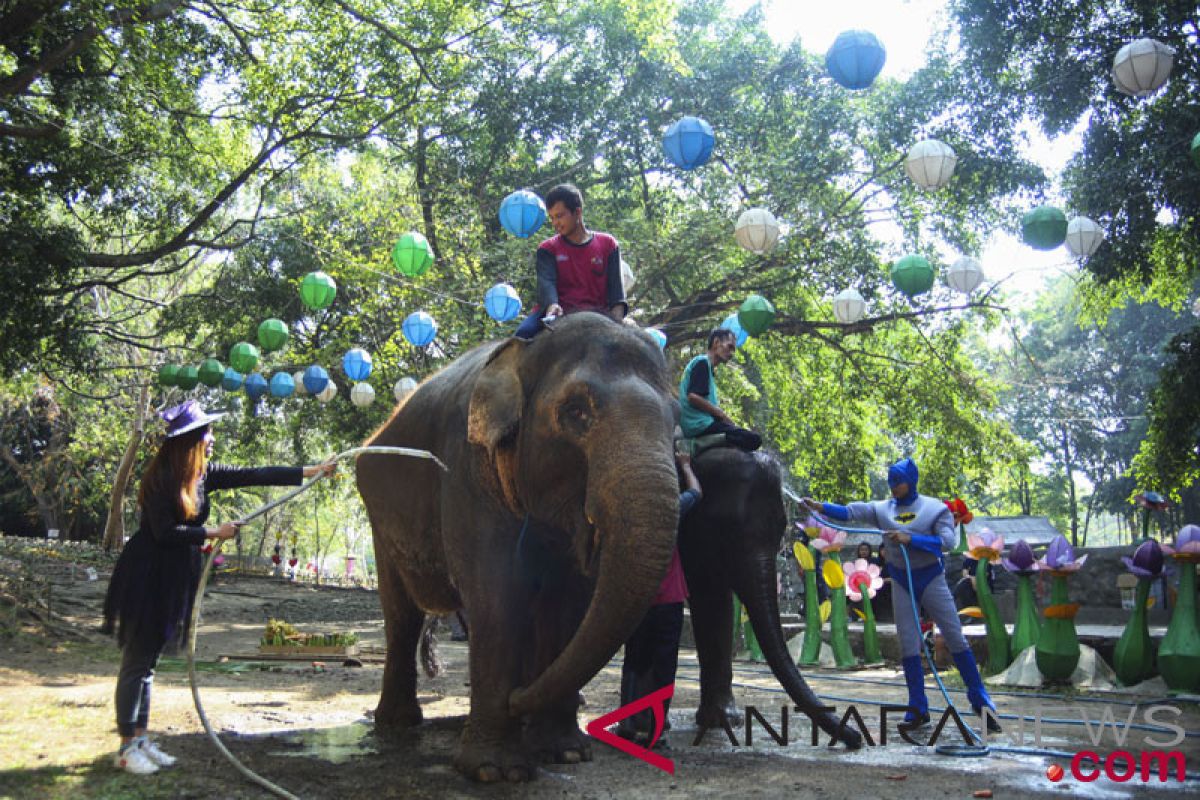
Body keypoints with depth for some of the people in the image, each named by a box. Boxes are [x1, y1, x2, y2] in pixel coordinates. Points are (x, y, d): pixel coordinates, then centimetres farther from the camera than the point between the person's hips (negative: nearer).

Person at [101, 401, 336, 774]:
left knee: (149, 661, 12)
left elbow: (255, 475, 5)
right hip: (146, 578, -8)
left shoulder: (202, 475, 6)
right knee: (136, 661, -2)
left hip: (171, 581, 8)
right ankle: (126, 748, 5)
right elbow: (164, 532, -19)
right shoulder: (160, 478, -16)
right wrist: (213, 533, -14)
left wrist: (311, 471, 3)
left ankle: (140, 740, 20)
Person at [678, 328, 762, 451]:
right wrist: (722, 415, -8)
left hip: (695, 427, 10)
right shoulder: (702, 362, -2)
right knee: (753, 439, -19)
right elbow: (693, 397, -16)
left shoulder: (706, 365, 26)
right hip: (700, 424, -10)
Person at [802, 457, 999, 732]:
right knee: (908, 644, 4)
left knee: (955, 638, 1)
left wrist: (910, 538, -26)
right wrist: (821, 507, -24)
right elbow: (850, 512, -9)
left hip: (931, 578, -2)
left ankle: (980, 699, 13)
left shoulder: (935, 508, -6)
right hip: (901, 582, 3)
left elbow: (948, 540, -18)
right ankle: (918, 709, 11)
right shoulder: (882, 509, 1)